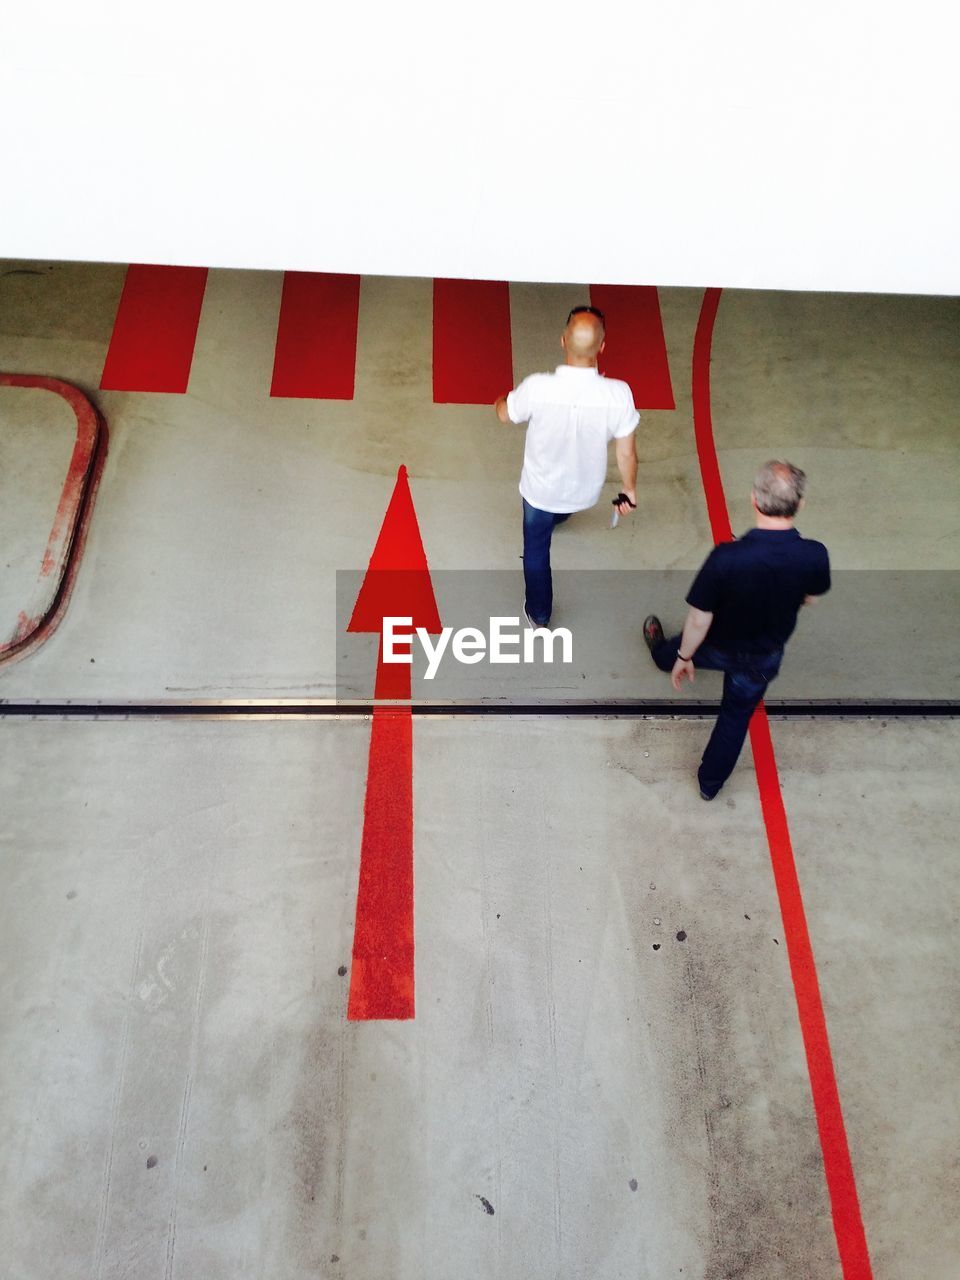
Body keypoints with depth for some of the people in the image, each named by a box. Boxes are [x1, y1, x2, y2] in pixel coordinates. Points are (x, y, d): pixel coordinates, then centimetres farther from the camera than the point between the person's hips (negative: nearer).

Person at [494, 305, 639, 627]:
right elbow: (626, 453, -16)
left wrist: (499, 401, 15)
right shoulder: (618, 394, -29)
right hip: (584, 490, 2)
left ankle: (539, 614, 40)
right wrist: (629, 490, 4)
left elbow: (505, 415, -9)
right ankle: (554, 520, 75)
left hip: (540, 488, -2)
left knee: (536, 549, 24)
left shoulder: (537, 387, -32)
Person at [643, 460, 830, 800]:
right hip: (764, 658, 2)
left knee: (674, 652, 34)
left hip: (717, 648, -2)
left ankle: (661, 653, 69)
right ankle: (710, 783, 46)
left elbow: (699, 619, -25)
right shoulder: (815, 556, -29)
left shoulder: (726, 557, -38)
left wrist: (683, 657, -7)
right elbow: (810, 598, -6)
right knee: (737, 717, 27)